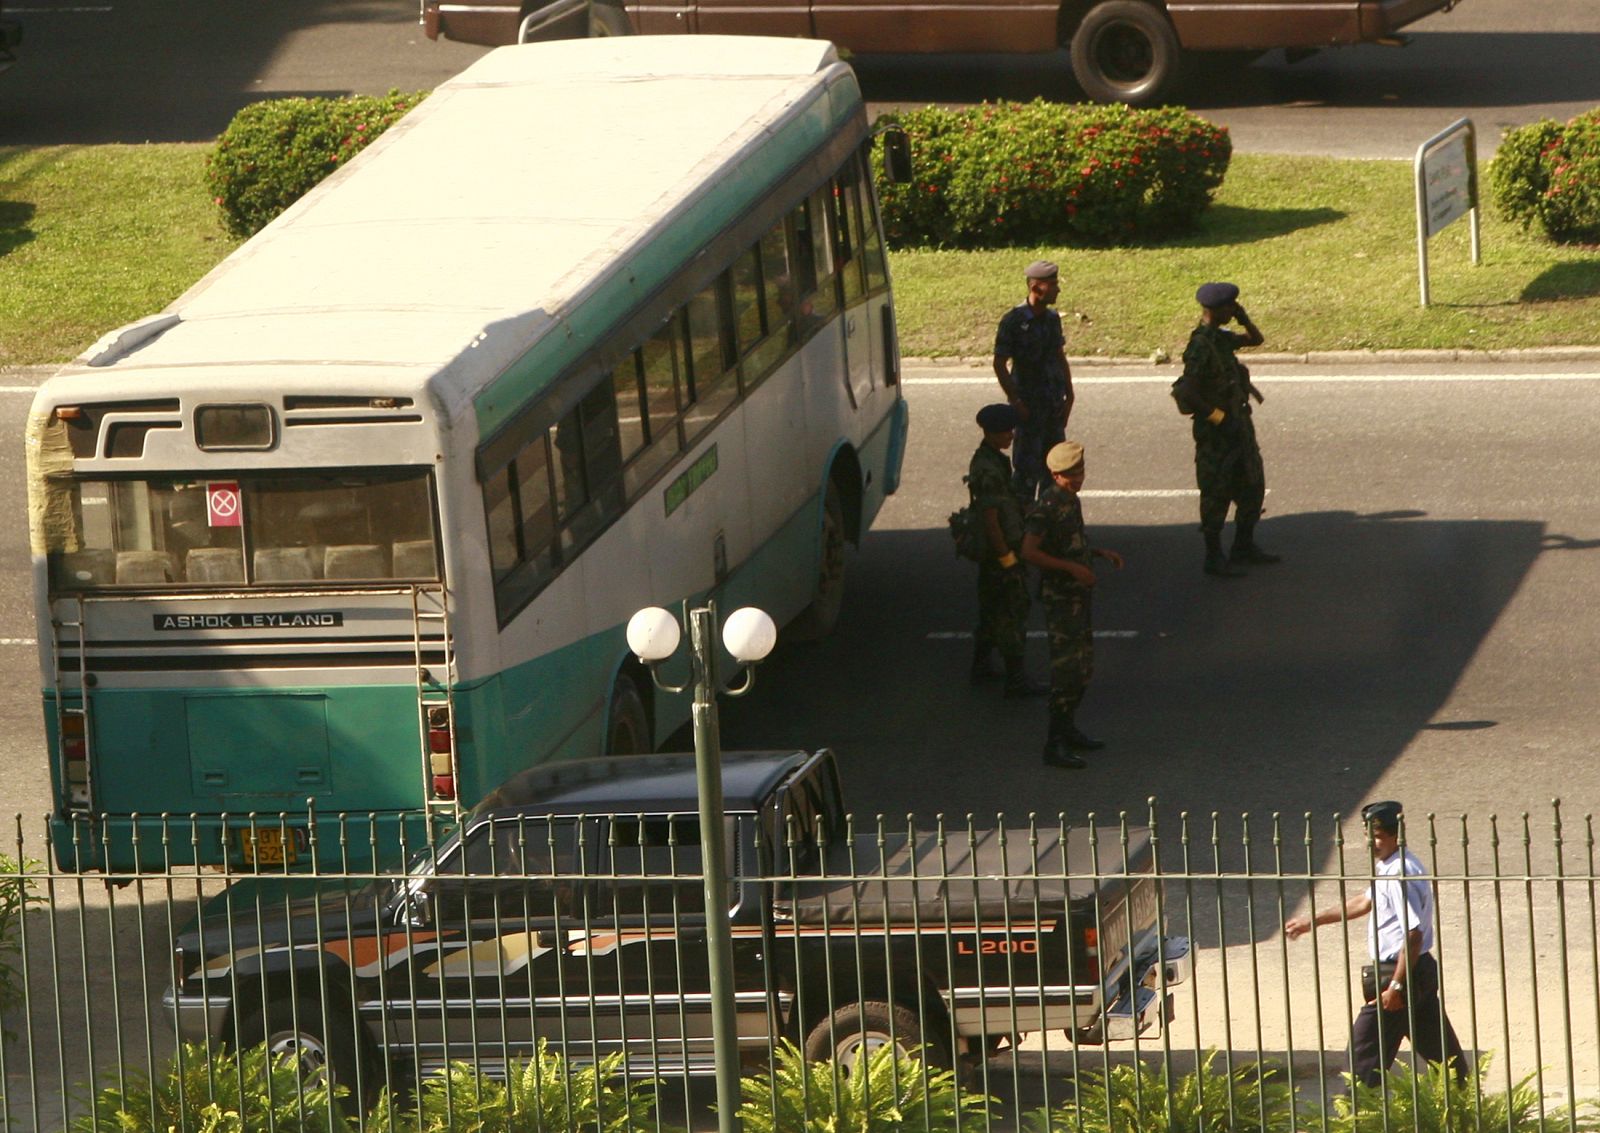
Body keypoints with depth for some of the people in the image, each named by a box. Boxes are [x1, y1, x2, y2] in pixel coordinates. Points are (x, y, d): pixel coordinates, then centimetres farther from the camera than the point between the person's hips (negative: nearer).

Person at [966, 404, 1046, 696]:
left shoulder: (988, 460, 8)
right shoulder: (988, 469, -25)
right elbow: (990, 518, -25)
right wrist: (1007, 558, -21)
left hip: (991, 553, 10)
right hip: (1000, 548, -10)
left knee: (991, 609, 21)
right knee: (1011, 612, -4)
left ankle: (980, 667, 33)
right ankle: (1016, 679, 1)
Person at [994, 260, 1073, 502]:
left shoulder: (1052, 319, 6)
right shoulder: (1014, 321, -14)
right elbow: (1000, 364, -11)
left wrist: (1068, 397, 9)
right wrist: (1016, 401, -14)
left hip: (1054, 405, 6)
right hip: (1030, 406, -6)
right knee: (1028, 465, -4)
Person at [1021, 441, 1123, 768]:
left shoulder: (1071, 502, 12)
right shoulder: (1047, 507, -18)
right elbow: (1030, 551, -25)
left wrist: (1101, 553, 11)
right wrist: (1071, 567, -26)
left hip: (1078, 593, 10)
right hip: (1060, 597, -10)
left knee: (1083, 667, 16)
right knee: (1066, 668, -11)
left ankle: (1068, 731, 28)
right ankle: (1055, 744, -9)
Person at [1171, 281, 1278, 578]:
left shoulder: (1221, 339, 7)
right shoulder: (1201, 347, -22)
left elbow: (1256, 340, 22)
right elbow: (1186, 393, -27)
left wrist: (1243, 319, 2)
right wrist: (1220, 419, -23)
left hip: (1238, 424, 9)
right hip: (1215, 432, -9)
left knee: (1253, 486, 17)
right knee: (1217, 494, 1)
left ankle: (1245, 546, 31)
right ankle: (1214, 557, 10)